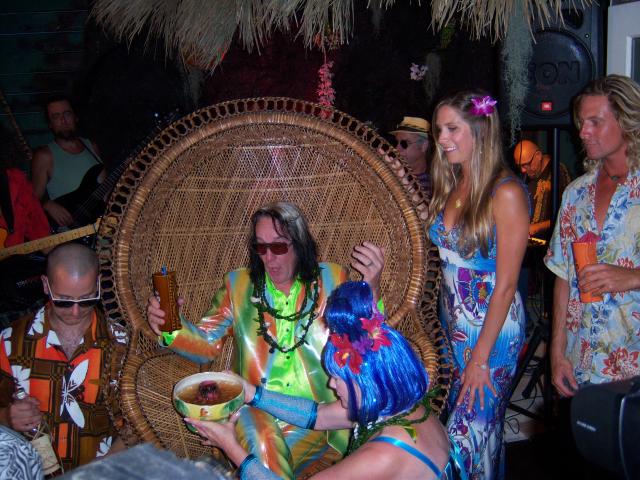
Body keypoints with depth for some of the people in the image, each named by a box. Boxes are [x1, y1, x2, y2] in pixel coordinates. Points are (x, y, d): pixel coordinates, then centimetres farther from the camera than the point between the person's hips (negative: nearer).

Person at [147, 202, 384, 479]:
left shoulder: (331, 280, 5)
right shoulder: (238, 285, 9)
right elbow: (206, 345, 8)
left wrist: (371, 289, -20)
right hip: (256, 408, 1)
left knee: (263, 454, -26)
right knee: (261, 441, -32)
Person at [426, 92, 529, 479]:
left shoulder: (506, 193, -16)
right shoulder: (450, 186, 7)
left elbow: (505, 284, -16)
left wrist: (481, 356, -16)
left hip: (492, 329, -6)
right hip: (453, 323, 7)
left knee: (469, 433, 0)